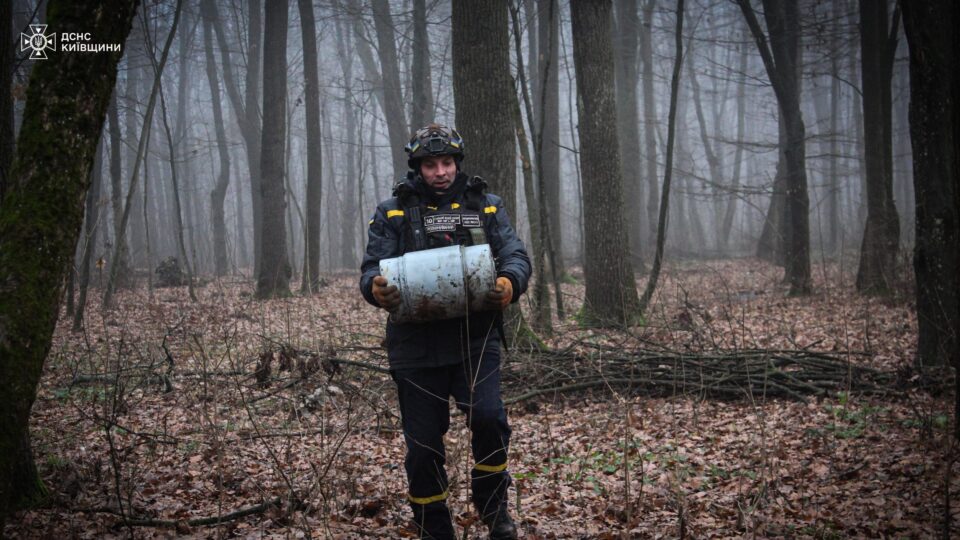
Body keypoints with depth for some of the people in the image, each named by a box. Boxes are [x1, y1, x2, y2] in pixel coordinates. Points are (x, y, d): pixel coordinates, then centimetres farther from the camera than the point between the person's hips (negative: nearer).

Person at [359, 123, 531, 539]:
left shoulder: (486, 206, 11)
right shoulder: (393, 212, 7)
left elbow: (517, 256, 2)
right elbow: (371, 269, 0)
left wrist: (508, 284, -22)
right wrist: (378, 290, -25)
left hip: (476, 338, 0)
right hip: (416, 344, 0)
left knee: (488, 418, -18)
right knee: (423, 443, 5)